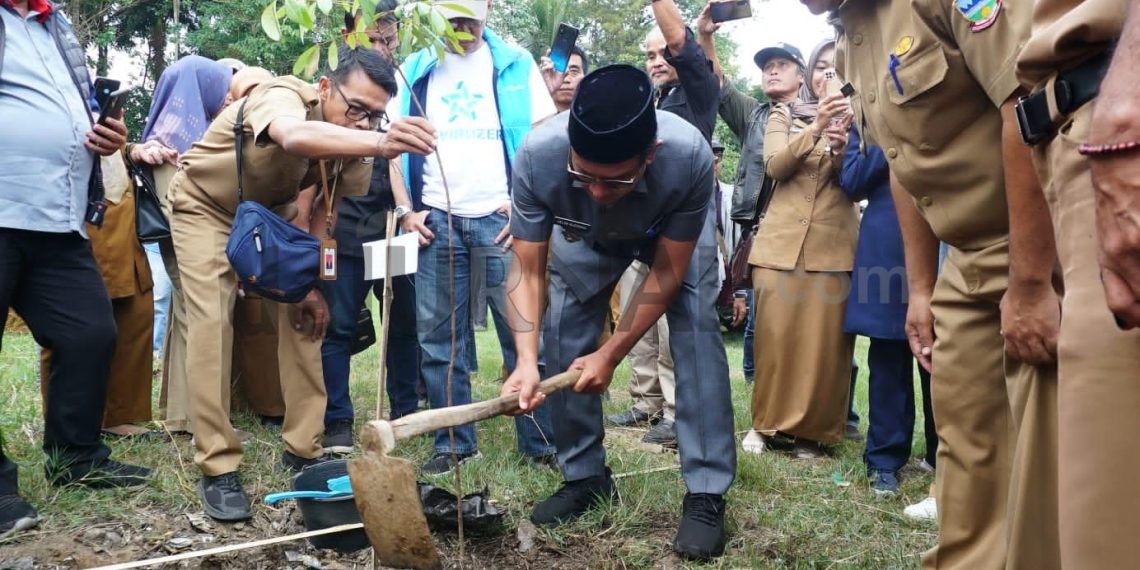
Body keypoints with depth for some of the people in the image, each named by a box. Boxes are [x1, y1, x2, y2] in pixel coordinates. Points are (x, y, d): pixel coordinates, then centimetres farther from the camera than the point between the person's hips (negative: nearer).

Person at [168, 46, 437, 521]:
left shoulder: (353, 143, -19)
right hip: (206, 205, -5)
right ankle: (217, 468, -7)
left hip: (273, 209, 6)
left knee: (303, 318, -3)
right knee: (211, 325, -15)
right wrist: (380, 143, -78)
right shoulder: (283, 95, -38)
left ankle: (302, 449, 9)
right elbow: (296, 136, -63)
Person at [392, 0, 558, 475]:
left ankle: (541, 442, 7)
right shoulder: (416, 70, 14)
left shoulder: (516, 66, 8)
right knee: (439, 337, 3)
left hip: (501, 218, -2)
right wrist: (406, 209, 3)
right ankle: (454, 442, 14)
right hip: (437, 220, 3)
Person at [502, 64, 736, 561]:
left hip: (676, 233, -2)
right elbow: (527, 270, -28)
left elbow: (666, 273, -28)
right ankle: (585, 477, 10)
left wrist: (611, 354, -28)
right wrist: (526, 360, -41)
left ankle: (706, 493, -11)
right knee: (562, 335, -6)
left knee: (695, 332, -19)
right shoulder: (537, 154, -39)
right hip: (587, 236, 2)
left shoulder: (690, 156, -42)